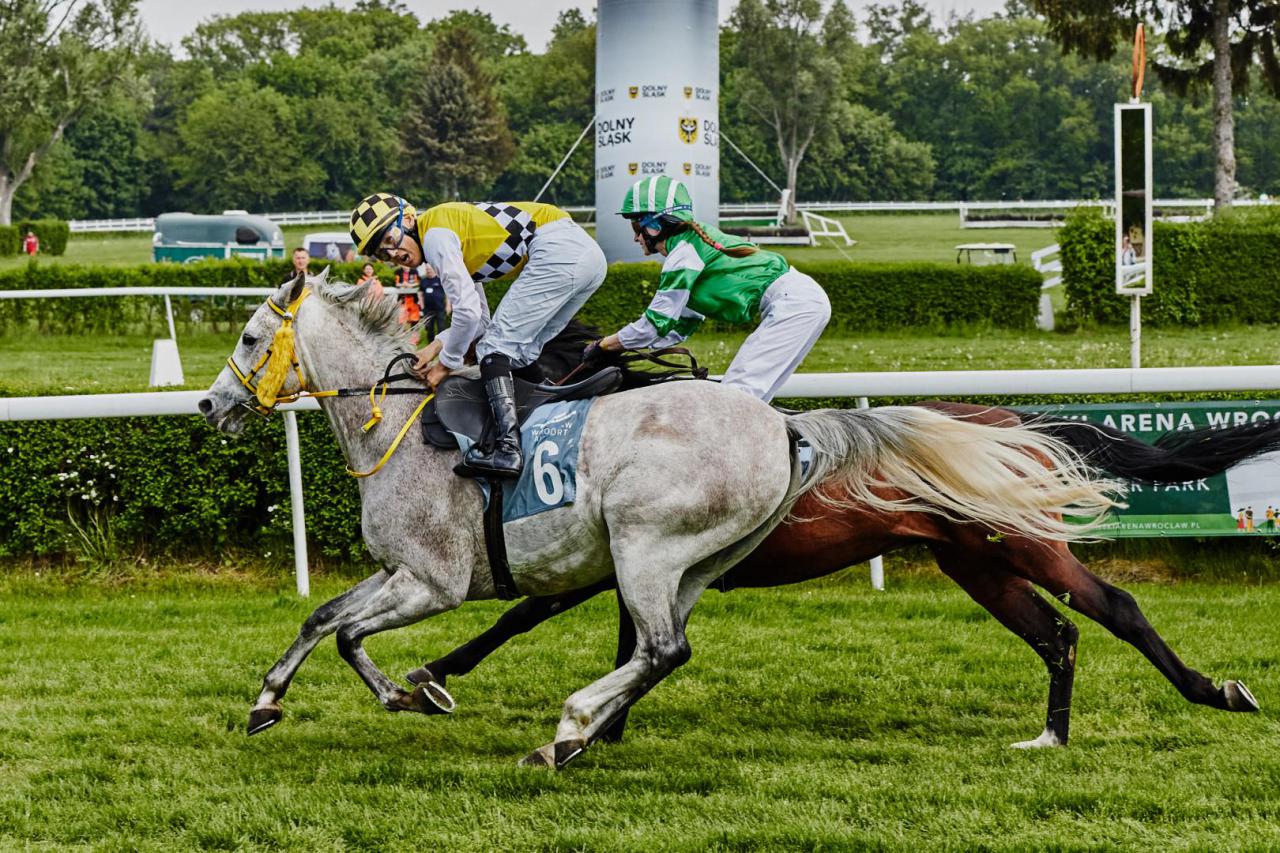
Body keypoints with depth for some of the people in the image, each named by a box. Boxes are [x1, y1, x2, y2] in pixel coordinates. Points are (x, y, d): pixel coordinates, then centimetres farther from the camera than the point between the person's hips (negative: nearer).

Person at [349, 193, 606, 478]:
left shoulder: (434, 235, -7)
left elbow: (468, 311, -11)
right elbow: (481, 321, 26)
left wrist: (447, 363, 2)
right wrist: (437, 345, 11)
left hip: (558, 250, -10)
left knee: (496, 345, -8)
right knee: (522, 352, 17)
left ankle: (508, 448, -21)